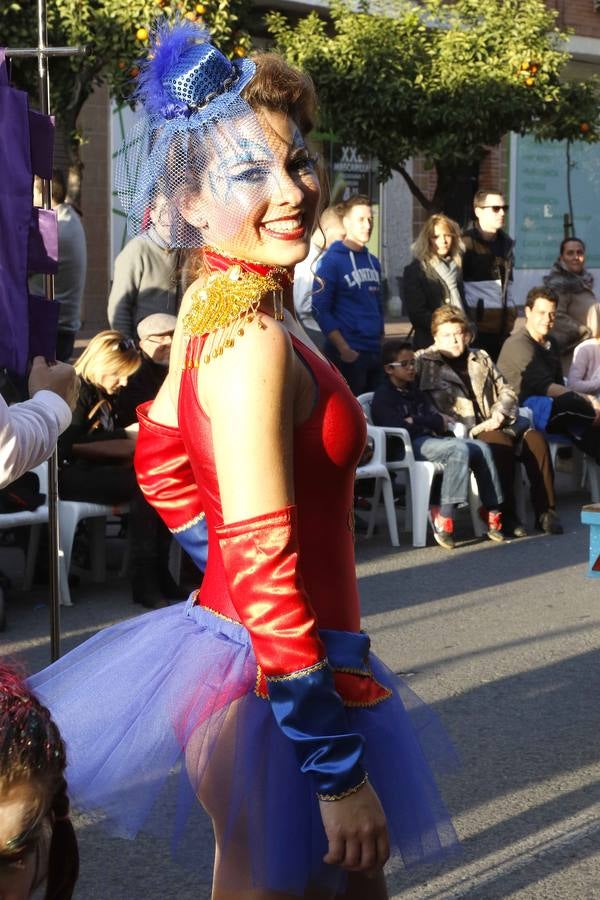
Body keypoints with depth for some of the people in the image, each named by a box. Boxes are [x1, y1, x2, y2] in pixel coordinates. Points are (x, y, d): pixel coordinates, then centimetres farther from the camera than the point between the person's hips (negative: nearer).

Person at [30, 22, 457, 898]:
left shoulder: (213, 302, 5)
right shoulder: (255, 338, -23)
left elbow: (162, 465, 18)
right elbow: (264, 570, -26)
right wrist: (339, 770, -23)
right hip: (276, 683, -9)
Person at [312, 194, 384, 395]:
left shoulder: (373, 262, 15)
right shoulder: (331, 261, -7)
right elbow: (320, 310, -11)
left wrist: (381, 344, 15)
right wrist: (344, 349, -16)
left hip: (375, 353, 7)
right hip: (348, 354, -7)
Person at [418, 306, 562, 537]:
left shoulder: (480, 358, 24)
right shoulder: (425, 362, 7)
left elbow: (507, 391, 23)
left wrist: (500, 414, 0)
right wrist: (471, 429, -15)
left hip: (496, 424, 5)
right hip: (465, 431, -5)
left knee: (535, 439, -22)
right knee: (502, 443, -34)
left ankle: (545, 512, -18)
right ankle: (506, 517, -29)